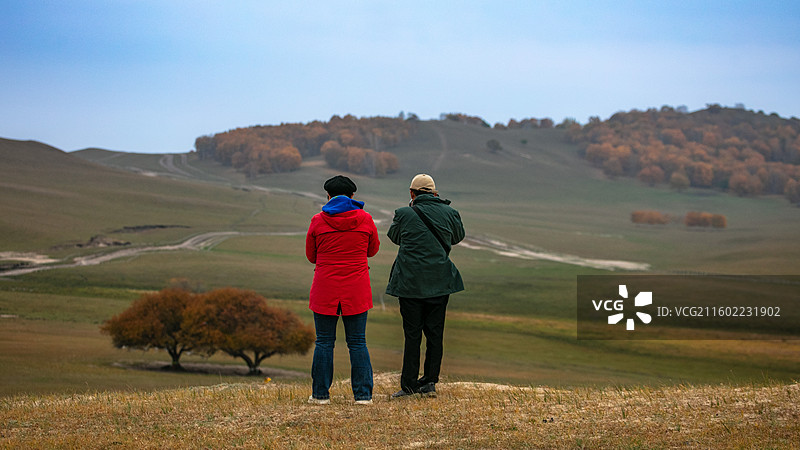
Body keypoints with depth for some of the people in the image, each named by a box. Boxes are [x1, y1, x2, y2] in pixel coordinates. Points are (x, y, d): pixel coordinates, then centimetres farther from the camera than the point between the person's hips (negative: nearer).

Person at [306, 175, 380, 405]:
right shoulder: (365, 219, -2)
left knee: (324, 342, 7)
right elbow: (372, 249, 13)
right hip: (357, 290, 1)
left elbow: (311, 255, 7)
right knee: (357, 342, 6)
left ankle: (320, 394, 9)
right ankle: (363, 394, 3)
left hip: (325, 289, -1)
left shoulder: (318, 221, -4)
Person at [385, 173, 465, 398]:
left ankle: (409, 385, 3)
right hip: (440, 282, 2)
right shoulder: (449, 213, 1)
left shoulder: (404, 214, -6)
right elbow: (458, 236, 21)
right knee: (435, 333, 10)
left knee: (412, 334, 2)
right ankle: (430, 382, 10)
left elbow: (394, 236, 14)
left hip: (410, 282, -2)